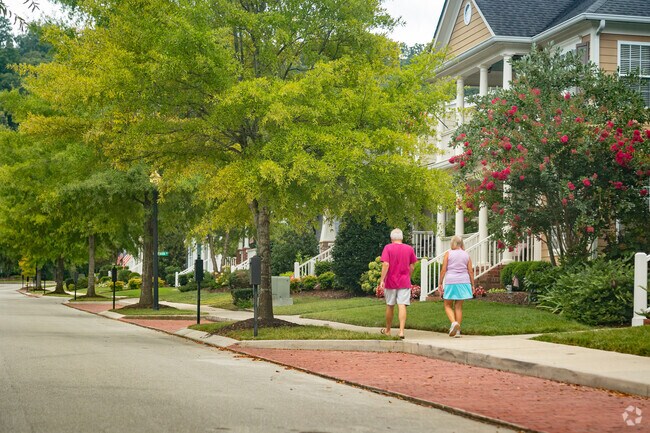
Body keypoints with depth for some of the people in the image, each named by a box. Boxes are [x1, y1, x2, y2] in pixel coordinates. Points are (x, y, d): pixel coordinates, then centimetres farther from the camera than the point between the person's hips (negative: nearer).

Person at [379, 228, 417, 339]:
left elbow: (386, 264, -15)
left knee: (390, 306, 13)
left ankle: (387, 330, 27)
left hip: (390, 282, -1)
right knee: (402, 306, -5)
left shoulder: (388, 248, -6)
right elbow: (412, 266, 7)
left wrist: (382, 280, -14)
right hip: (404, 282, 1)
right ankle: (401, 331, -15)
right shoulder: (409, 249, 2)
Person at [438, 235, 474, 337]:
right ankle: (457, 331, 6)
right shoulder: (466, 255, 5)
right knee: (459, 307, 8)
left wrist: (440, 283, 1)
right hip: (463, 282, 3)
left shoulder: (448, 254, -3)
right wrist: (472, 285, 12)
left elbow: (443, 269, -6)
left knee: (448, 306, 9)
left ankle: (454, 322, -17)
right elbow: (471, 271, 5)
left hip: (451, 282, -3)